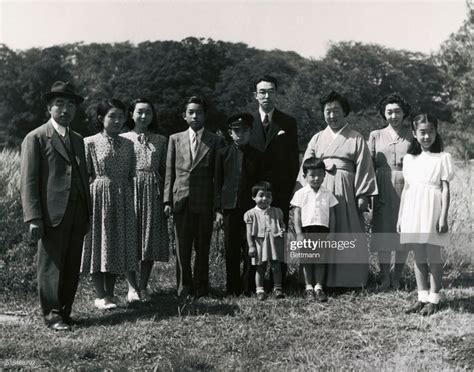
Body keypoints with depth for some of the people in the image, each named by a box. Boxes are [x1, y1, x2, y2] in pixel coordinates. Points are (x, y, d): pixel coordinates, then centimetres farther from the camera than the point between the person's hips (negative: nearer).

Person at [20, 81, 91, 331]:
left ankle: (65, 311, 18)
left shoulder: (78, 140, 18)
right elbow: (28, 182, -7)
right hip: (52, 214, -6)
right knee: (51, 266, 1)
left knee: (72, 268, 8)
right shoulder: (36, 138, -2)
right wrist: (33, 218, -15)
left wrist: (87, 214, 13)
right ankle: (52, 315, 10)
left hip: (77, 214, 6)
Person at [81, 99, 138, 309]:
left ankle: (110, 293, 17)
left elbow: (131, 175, 10)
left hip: (123, 199, 4)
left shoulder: (127, 144, 8)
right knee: (99, 244, 1)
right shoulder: (90, 143, -3)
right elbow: (84, 175, -4)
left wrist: (132, 199, 5)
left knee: (118, 246, 7)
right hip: (99, 196, -4)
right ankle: (100, 296, 9)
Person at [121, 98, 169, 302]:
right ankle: (132, 286, 7)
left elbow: (165, 170, 9)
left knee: (151, 238, 2)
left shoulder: (161, 140, 10)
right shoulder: (122, 139, 5)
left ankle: (143, 285, 11)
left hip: (153, 192, 2)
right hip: (129, 191, -2)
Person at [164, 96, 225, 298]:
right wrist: (167, 200, 2)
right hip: (181, 200, 1)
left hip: (205, 201, -1)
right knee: (182, 247, 3)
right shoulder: (175, 139, 11)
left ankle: (201, 286, 14)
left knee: (202, 247, 4)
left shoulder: (216, 141, 6)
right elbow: (169, 172, 10)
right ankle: (184, 286, 15)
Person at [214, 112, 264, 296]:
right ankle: (233, 288, 12)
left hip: (251, 207, 0)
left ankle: (249, 287, 8)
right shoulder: (223, 154, 7)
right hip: (230, 207, 0)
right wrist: (218, 210, 0)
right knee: (231, 250, 4)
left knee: (250, 250, -2)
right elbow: (217, 183, 6)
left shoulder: (257, 155, 8)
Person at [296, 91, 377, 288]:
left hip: (346, 191, -2)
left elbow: (363, 168, 1)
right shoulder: (317, 138, 13)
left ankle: (348, 279, 9)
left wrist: (363, 196, -7)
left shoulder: (356, 139, 6)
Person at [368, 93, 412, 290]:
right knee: (382, 233, 1)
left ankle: (397, 278, 16)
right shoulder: (375, 135, 9)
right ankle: (385, 278, 13)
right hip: (383, 191, 1)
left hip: (406, 187, 0)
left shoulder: (412, 135, 6)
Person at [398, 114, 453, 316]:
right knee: (418, 257, 9)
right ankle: (422, 297, 17)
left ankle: (434, 299, 10)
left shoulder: (442, 158, 0)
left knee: (434, 256, 1)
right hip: (413, 212, 4)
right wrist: (400, 216, 12)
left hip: (432, 211, -4)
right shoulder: (409, 159, 11)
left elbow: (445, 189, -3)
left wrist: (443, 217, -10)